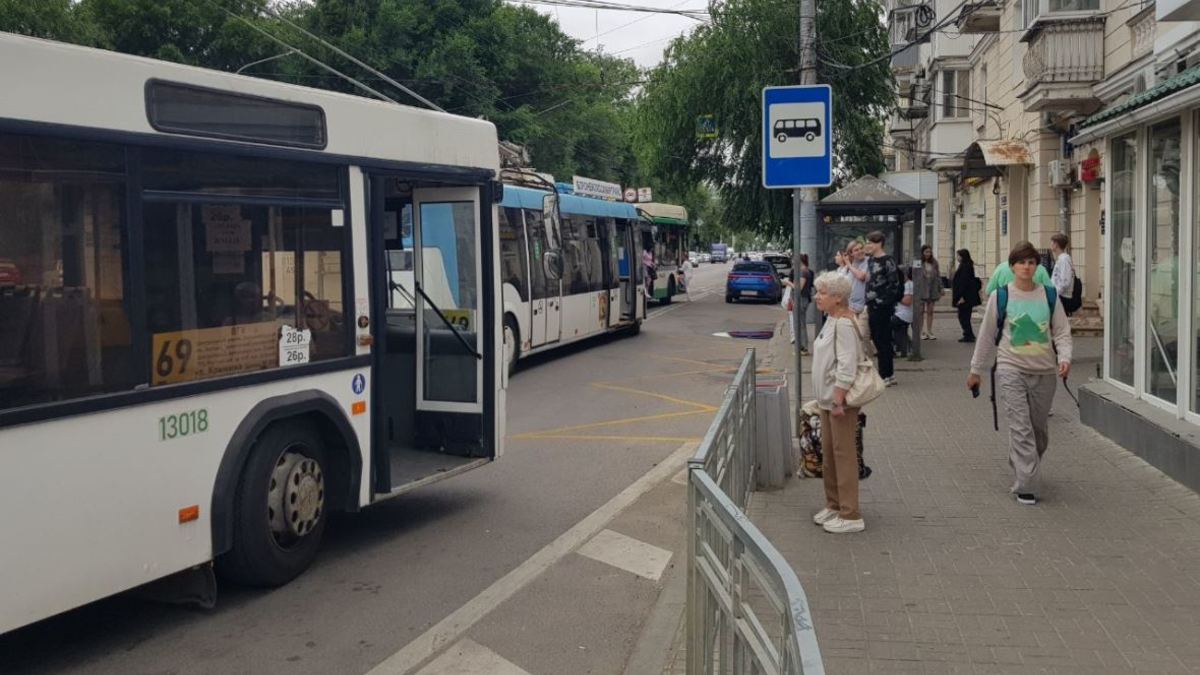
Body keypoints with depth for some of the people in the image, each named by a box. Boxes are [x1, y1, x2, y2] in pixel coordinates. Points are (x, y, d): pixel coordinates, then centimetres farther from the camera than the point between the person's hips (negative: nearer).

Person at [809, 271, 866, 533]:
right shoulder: (832, 320, 12)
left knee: (843, 455, -4)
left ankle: (850, 516, 2)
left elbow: (846, 366, -23)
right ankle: (834, 505, 30)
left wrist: (838, 399, -24)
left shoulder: (844, 324, -18)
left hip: (841, 401, -10)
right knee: (829, 454, 17)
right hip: (828, 399, 10)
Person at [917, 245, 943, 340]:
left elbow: (938, 275, 11)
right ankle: (921, 332, 8)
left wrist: (941, 288, 8)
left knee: (930, 311, 7)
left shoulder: (934, 262, 6)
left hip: (932, 288, 3)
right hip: (921, 288, -3)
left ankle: (929, 331, 12)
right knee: (921, 311, 2)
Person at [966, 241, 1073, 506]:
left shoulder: (1049, 295, 5)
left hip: (1044, 372, 3)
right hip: (1011, 369, -3)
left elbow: (1062, 331, 6)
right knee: (1021, 428, -12)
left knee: (1039, 429, 12)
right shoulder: (1000, 296, -1)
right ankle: (1025, 486, -10)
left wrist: (1064, 357, -12)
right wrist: (976, 370, 10)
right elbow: (987, 335, 6)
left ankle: (1022, 469, 36)